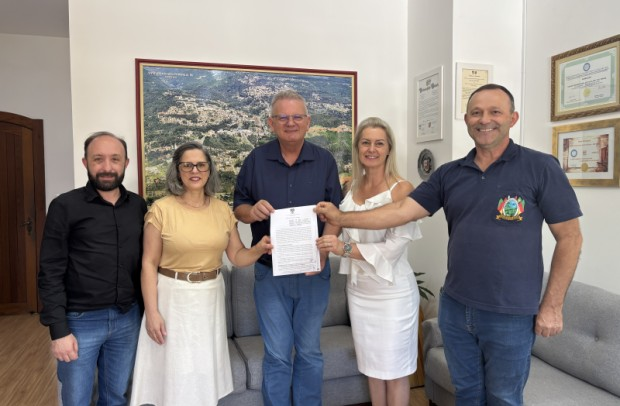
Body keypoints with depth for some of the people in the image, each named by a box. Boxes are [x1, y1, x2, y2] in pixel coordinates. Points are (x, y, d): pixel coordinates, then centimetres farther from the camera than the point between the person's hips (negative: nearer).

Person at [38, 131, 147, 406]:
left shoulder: (138, 205, 3)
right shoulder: (65, 206, -8)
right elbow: (51, 273, -8)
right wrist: (58, 330, -12)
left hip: (127, 318, 3)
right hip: (80, 321, -3)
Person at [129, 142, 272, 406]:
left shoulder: (222, 209, 1)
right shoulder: (162, 209, -9)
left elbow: (237, 256, 4)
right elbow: (149, 264, -8)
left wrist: (259, 249, -17)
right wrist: (152, 312, -12)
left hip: (210, 298, 3)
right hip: (174, 298, -3)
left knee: (206, 370, 17)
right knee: (176, 373, 9)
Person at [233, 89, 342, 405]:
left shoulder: (325, 161, 1)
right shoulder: (255, 160, 1)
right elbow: (238, 206, 4)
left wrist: (322, 252, -17)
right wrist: (251, 211, -20)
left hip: (313, 273, 1)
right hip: (270, 273, 0)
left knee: (309, 352, 15)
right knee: (276, 355, 10)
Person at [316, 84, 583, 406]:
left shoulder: (540, 168, -8)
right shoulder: (449, 174, 3)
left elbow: (569, 237, -6)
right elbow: (401, 210, -2)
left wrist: (552, 306, -7)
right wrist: (341, 218, -7)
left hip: (510, 315, -3)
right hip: (454, 308, 4)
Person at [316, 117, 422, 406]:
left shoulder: (401, 189, -13)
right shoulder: (352, 189, 5)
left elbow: (394, 247, -19)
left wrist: (345, 248, -23)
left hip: (392, 292, -5)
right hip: (358, 289, 6)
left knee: (394, 370, 9)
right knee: (372, 367, 19)